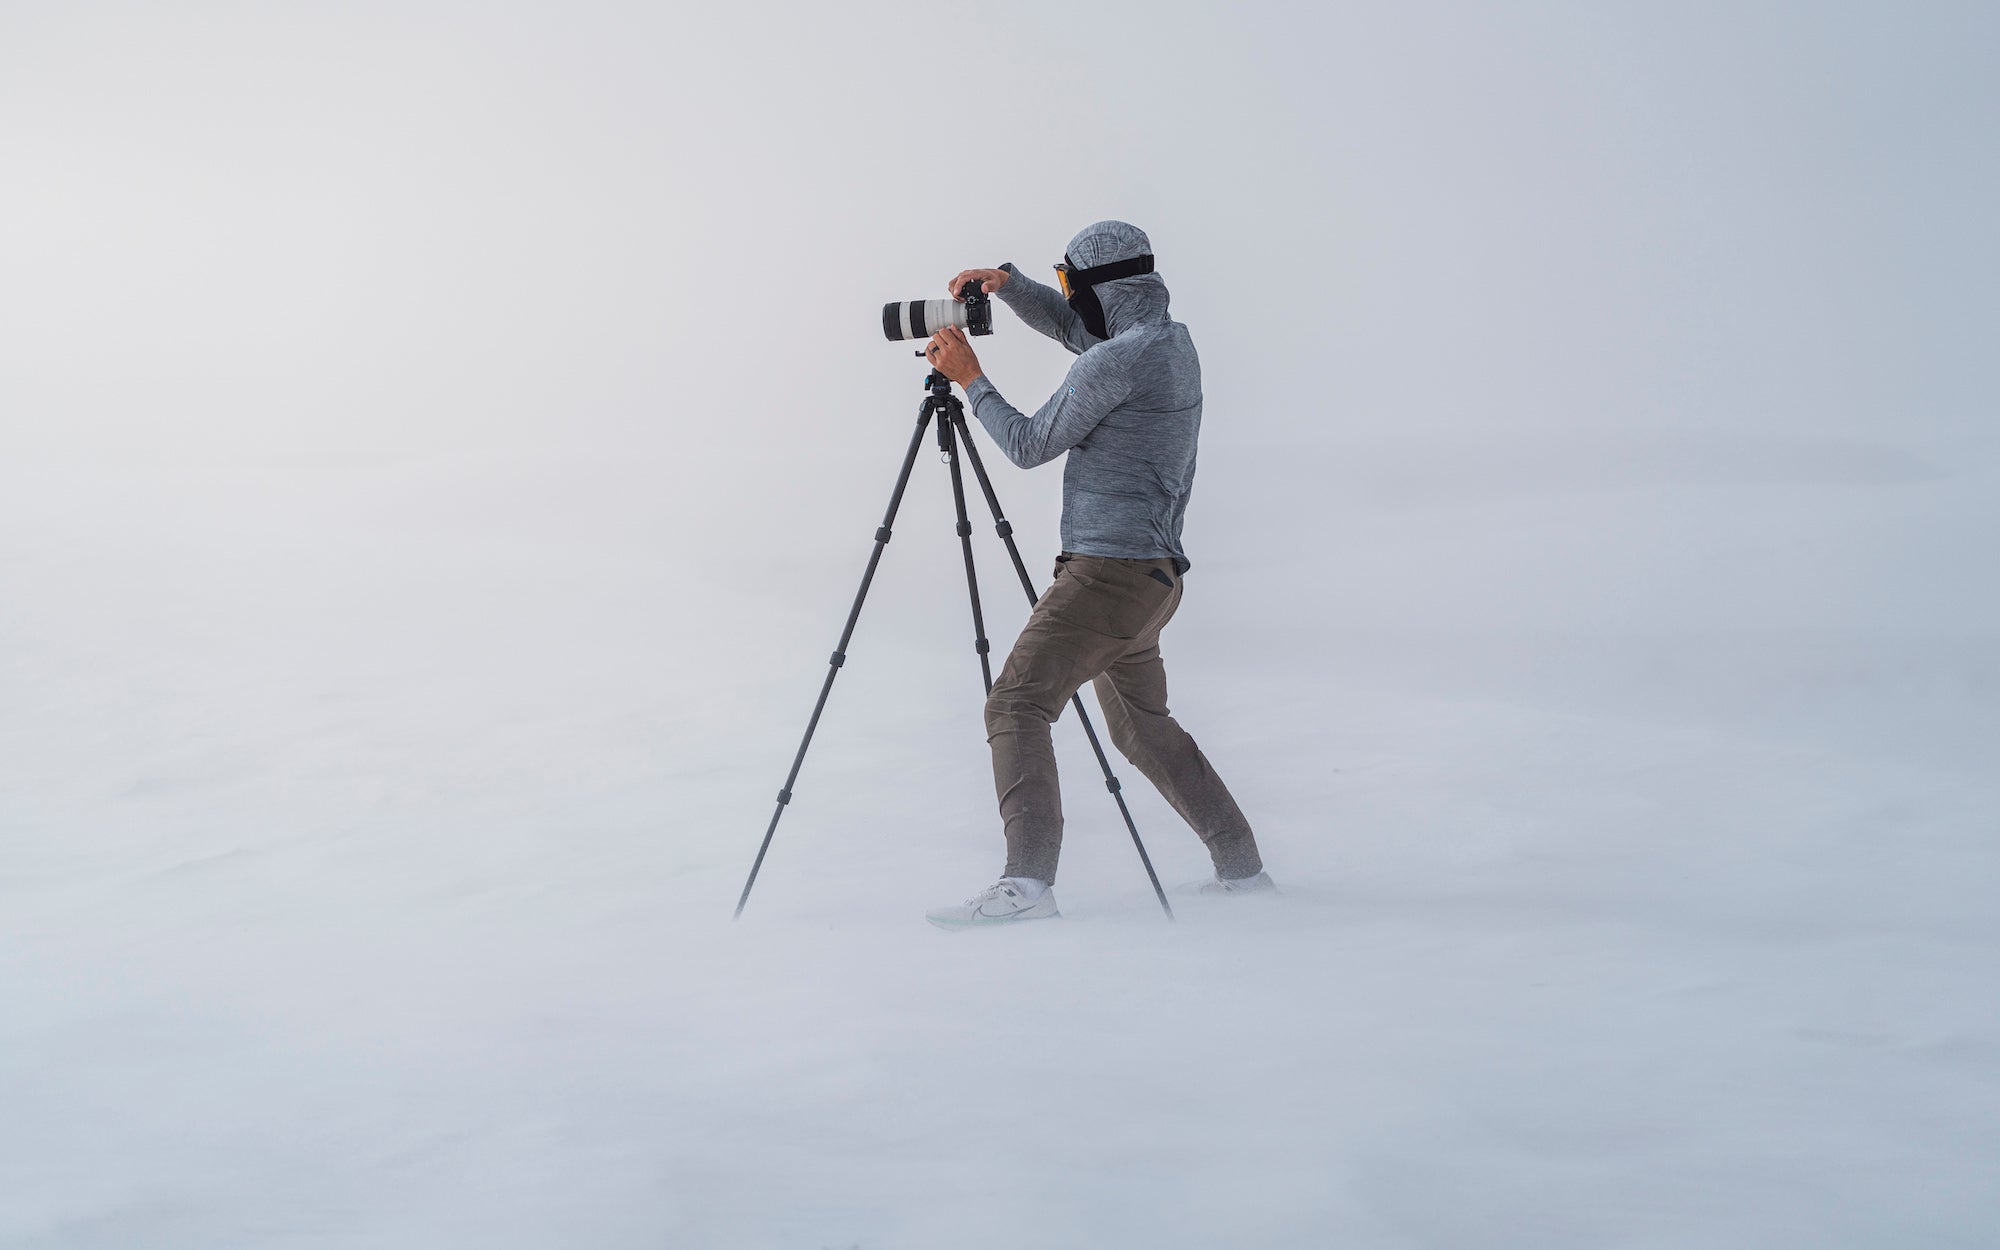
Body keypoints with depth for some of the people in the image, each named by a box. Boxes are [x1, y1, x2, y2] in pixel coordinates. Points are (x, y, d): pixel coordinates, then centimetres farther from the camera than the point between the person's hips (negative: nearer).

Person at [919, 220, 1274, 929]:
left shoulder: (1118, 359, -16)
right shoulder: (1171, 342, 14)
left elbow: (1029, 445, -9)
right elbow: (1065, 325, 31)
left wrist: (969, 378, 2)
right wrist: (1006, 283, 15)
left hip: (1109, 572, -10)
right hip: (1156, 575, 10)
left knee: (1016, 705, -14)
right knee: (1141, 725, 23)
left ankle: (1026, 883, -28)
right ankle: (1240, 867, 26)